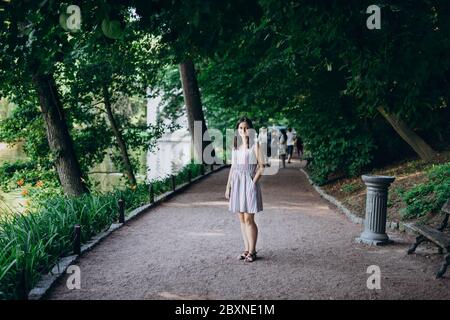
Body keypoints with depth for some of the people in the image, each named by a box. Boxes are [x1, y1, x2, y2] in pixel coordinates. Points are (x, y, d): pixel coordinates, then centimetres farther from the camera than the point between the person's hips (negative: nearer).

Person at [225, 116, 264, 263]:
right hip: (236, 183, 6)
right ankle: (246, 249, 18)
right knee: (241, 219, 9)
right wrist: (228, 186, 13)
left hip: (249, 183, -6)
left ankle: (252, 251, 6)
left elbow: (261, 166, -7)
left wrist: (253, 182, -14)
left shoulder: (255, 144, -3)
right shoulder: (235, 145, 13)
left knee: (249, 219, -5)